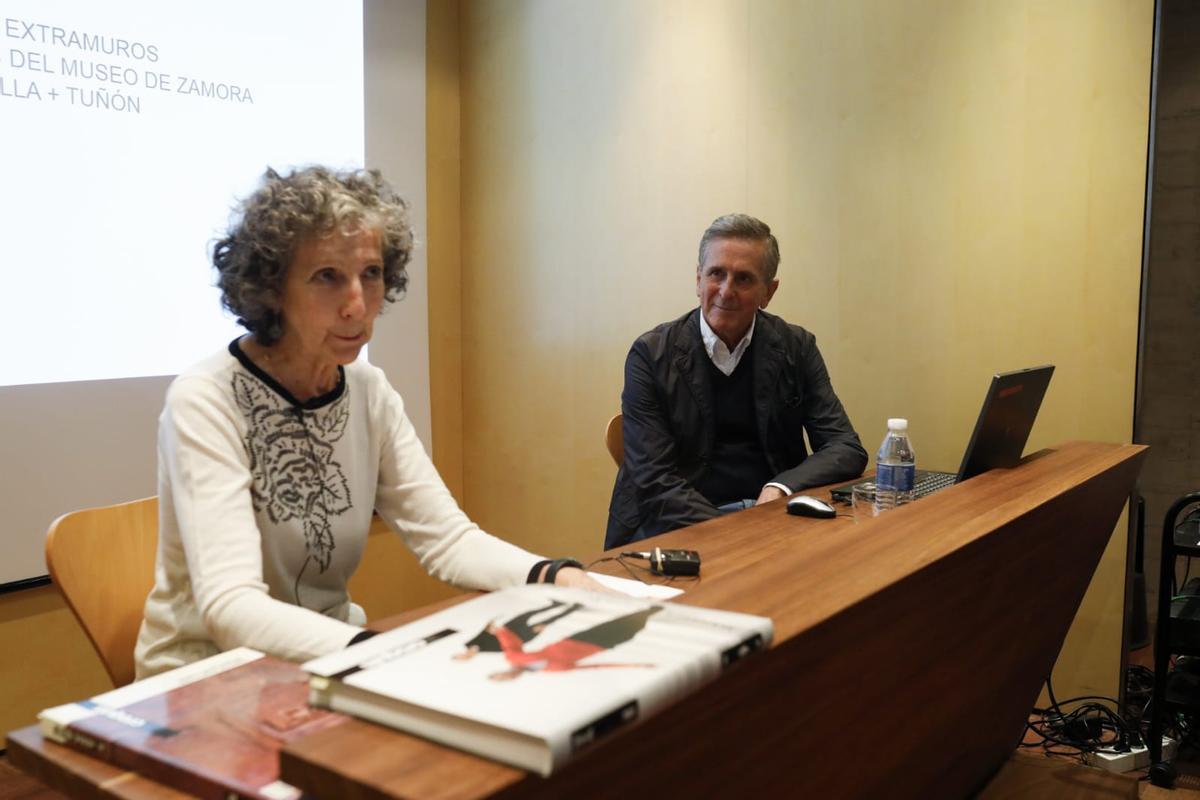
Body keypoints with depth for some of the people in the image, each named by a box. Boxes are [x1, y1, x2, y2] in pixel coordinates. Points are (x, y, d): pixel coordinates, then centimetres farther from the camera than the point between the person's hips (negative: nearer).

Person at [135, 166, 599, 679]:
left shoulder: (369, 393, -2)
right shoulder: (204, 402, -20)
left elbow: (448, 537, -4)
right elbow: (230, 607, -30)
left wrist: (559, 578, -23)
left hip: (329, 659, 6)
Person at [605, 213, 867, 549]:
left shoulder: (796, 348, 4)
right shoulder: (651, 354, -5)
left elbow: (847, 448, 1)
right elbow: (654, 479, -11)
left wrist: (780, 491, -18)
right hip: (678, 528, -3)